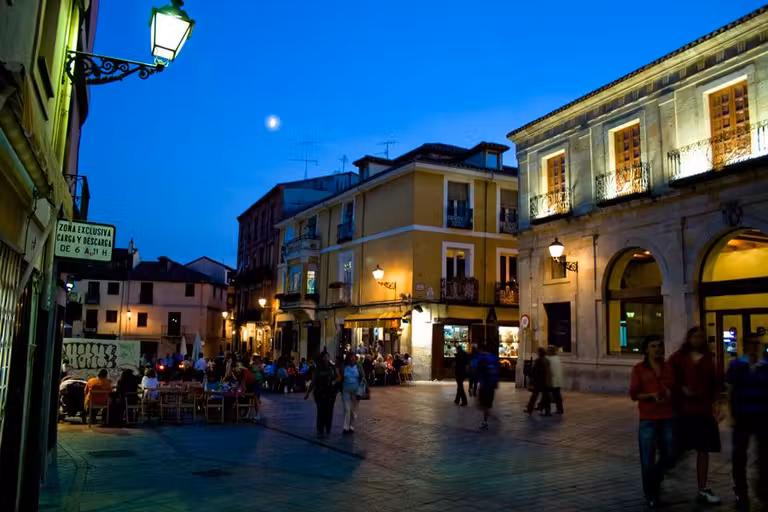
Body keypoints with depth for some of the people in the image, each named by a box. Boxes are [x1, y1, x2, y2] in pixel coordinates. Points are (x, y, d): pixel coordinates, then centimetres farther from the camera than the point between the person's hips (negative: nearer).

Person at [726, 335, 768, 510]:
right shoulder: (736, 365, 0)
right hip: (743, 416, -2)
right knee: (739, 455, 3)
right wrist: (732, 414, -6)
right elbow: (730, 391, 0)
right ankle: (741, 494, 14)